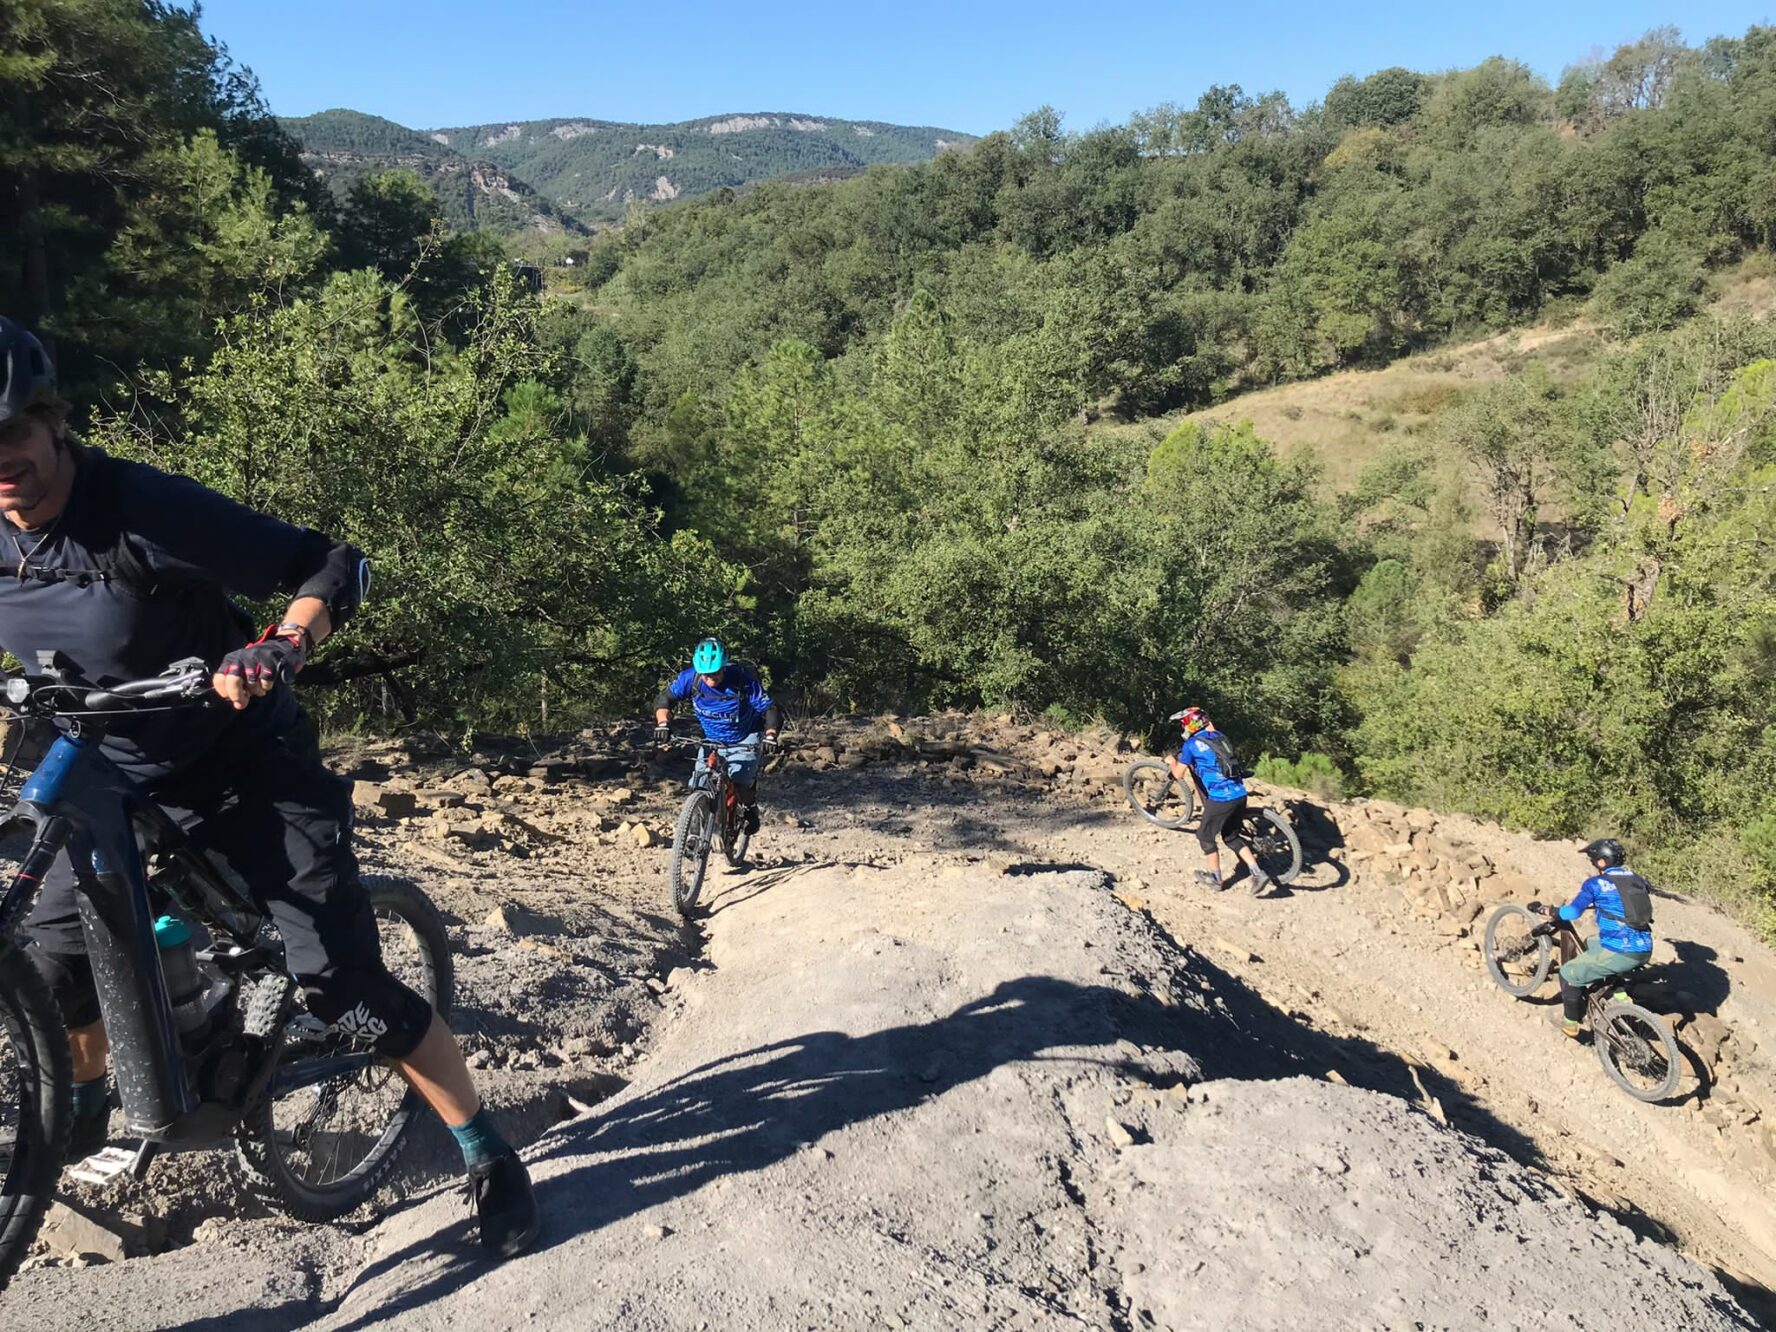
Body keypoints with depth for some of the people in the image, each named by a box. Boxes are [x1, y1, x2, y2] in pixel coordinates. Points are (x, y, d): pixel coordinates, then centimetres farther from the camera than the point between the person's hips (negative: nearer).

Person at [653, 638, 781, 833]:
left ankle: (749, 808, 11)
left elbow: (769, 709, -22)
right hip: (711, 742, 3)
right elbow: (664, 699, -8)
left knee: (741, 784, -22)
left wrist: (770, 735, -38)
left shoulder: (743, 680, -27)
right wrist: (663, 722, -27)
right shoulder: (690, 677, -20)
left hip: (743, 741, -3)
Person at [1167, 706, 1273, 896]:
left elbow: (1179, 775, 4)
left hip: (1220, 799, -7)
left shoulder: (1191, 745, -4)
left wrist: (1172, 762, 22)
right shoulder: (1219, 736, 15)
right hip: (1240, 794, 7)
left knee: (1205, 836, 16)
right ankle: (1258, 874, 13)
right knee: (1231, 836, 23)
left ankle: (1215, 879, 26)